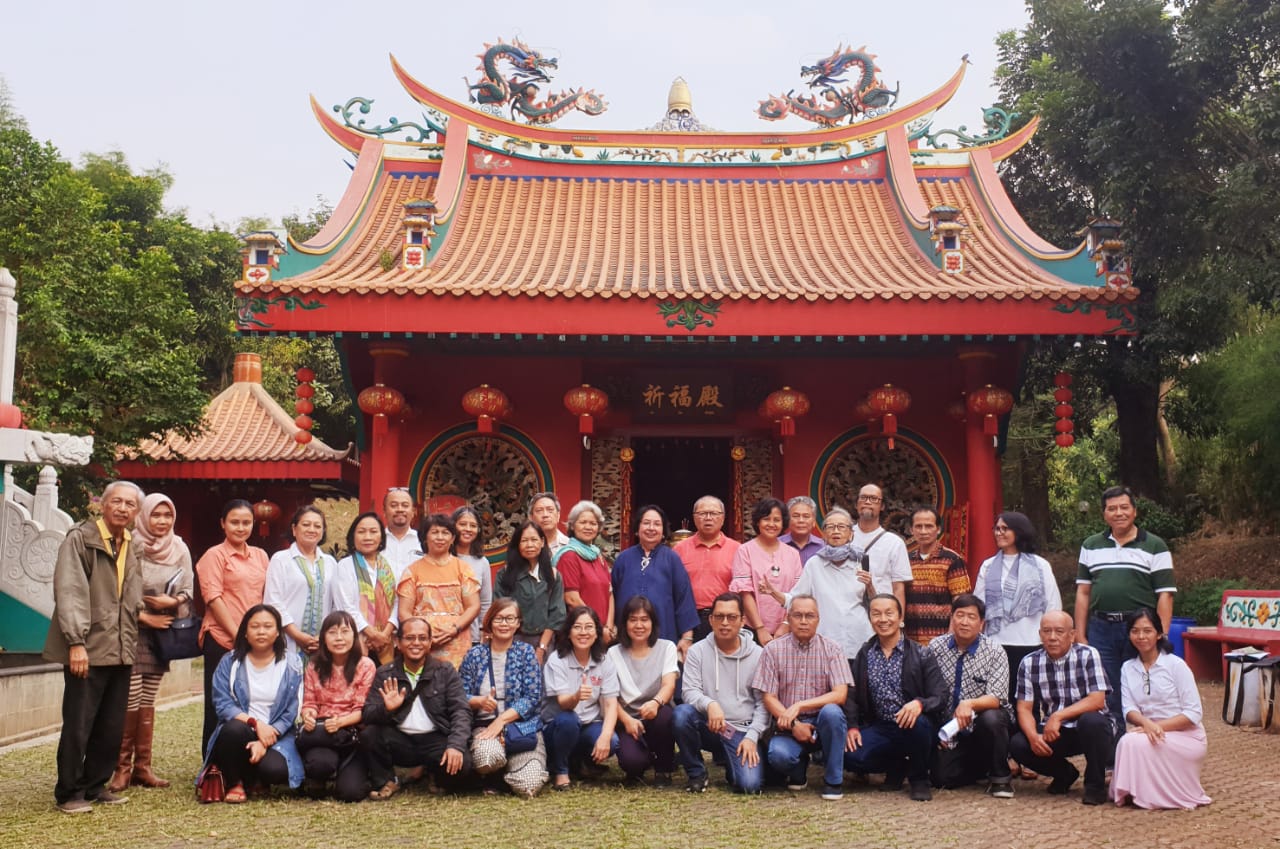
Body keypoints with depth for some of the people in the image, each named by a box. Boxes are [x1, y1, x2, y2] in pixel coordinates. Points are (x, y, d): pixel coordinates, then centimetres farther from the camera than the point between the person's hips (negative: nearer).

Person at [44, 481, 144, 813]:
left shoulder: (133, 547, 13)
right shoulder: (80, 539, -7)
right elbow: (70, 592, -15)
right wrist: (76, 642, -21)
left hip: (121, 651, 7)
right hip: (88, 649, -6)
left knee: (112, 728, 10)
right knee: (78, 726, -1)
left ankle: (95, 786, 23)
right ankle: (69, 793, 11)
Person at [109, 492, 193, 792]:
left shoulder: (179, 549, 6)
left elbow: (189, 590, 8)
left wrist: (172, 601, -12)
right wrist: (144, 616, -14)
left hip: (161, 632, 4)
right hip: (132, 631, -4)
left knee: (147, 700, 8)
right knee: (130, 701, -9)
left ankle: (142, 766, 12)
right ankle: (122, 767, 1)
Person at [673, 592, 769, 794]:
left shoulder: (757, 655, 2)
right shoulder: (698, 651, 2)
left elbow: (763, 702, 4)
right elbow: (689, 691, -8)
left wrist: (752, 736, -9)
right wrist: (710, 704, -30)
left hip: (742, 730, 0)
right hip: (708, 725, 0)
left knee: (750, 784, -22)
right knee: (681, 713, -31)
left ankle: (728, 761, 17)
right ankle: (696, 773, -6)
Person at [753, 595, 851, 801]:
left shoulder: (831, 650, 0)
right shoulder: (773, 650, 1)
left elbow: (840, 694, -11)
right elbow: (769, 698, -2)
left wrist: (799, 706, -21)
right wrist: (794, 725, -16)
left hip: (821, 723, 0)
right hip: (788, 726, 0)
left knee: (831, 711, -34)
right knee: (778, 755, -32)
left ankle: (833, 781, -13)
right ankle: (799, 768, 8)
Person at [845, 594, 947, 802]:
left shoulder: (921, 656, -2)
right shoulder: (864, 656, 8)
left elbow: (940, 697, -8)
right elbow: (852, 696, 6)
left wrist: (919, 703, -30)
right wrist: (852, 727, -10)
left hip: (911, 726, -2)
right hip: (878, 728, 3)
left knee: (920, 723, -38)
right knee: (849, 756, -26)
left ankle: (919, 778, -6)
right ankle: (896, 767, 8)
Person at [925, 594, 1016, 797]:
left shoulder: (994, 651, -9)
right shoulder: (935, 647, -4)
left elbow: (996, 698, -18)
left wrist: (970, 704, -38)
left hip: (986, 725, -2)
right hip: (950, 728, 3)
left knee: (990, 718, -36)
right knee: (941, 778, -14)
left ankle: (1000, 776, -10)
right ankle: (983, 765, 19)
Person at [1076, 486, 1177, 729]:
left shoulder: (1154, 547, 4)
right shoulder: (1091, 546, 13)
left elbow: (1165, 595, -1)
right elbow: (1083, 593, 13)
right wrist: (1080, 636, 7)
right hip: (1100, 629, 3)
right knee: (1106, 699, 4)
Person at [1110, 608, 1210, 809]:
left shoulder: (1175, 665, -7)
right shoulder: (1128, 668, 7)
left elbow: (1194, 713, -10)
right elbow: (1129, 709, -4)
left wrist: (1159, 726, -22)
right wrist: (1146, 723, -27)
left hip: (1186, 737, -4)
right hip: (1150, 733, 4)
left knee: (1135, 743, -31)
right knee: (1127, 741, -30)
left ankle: (1148, 795, -9)